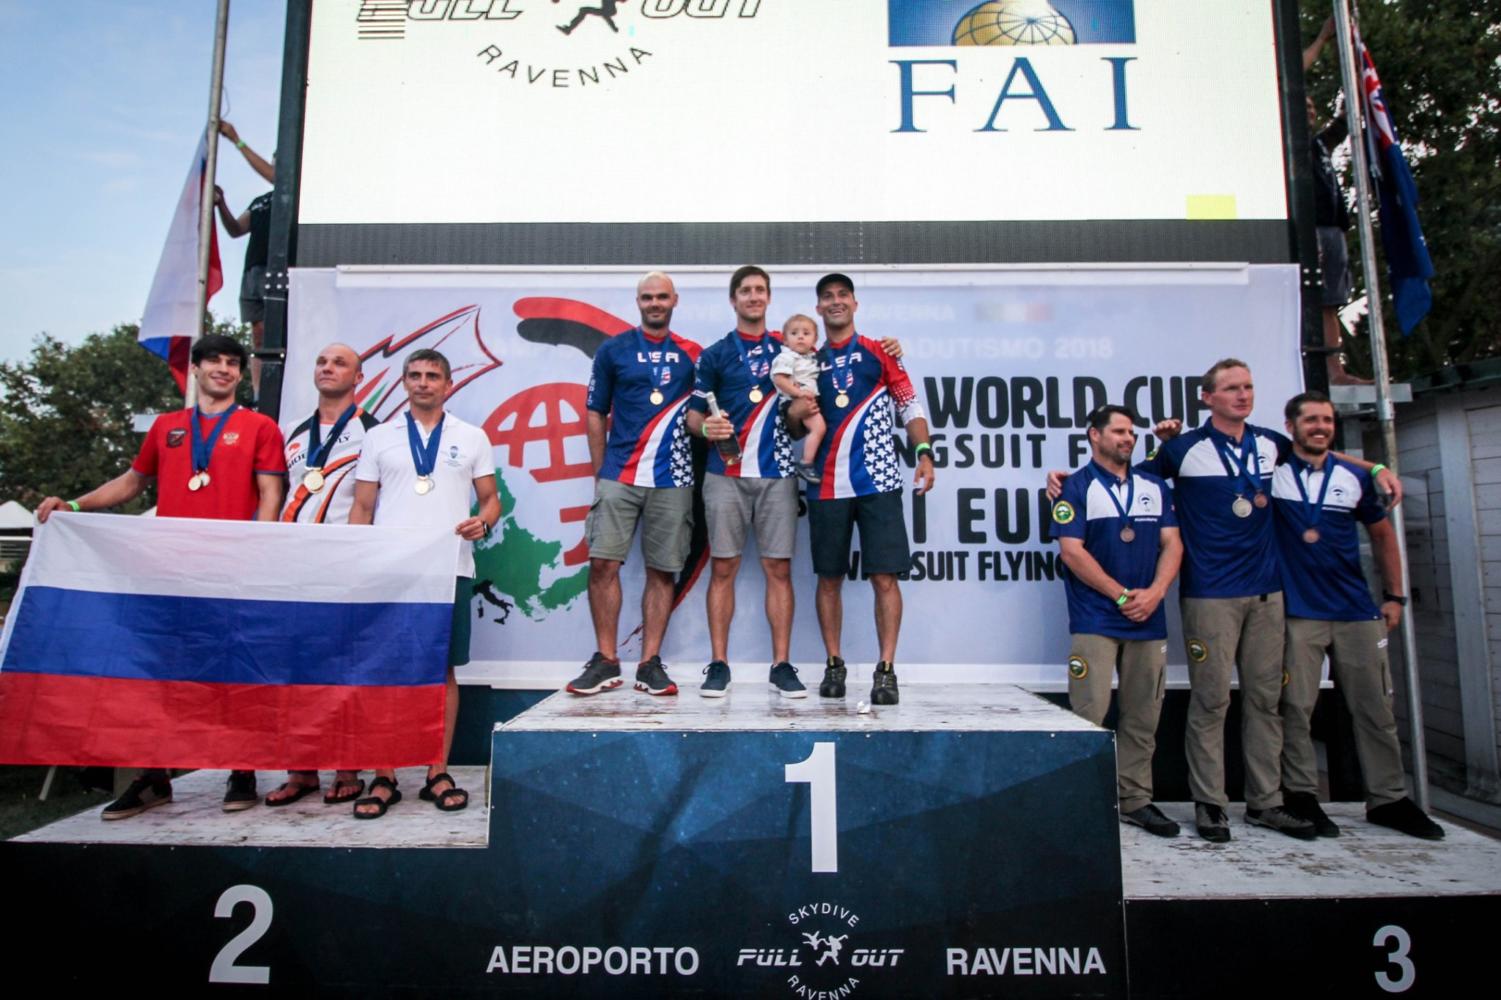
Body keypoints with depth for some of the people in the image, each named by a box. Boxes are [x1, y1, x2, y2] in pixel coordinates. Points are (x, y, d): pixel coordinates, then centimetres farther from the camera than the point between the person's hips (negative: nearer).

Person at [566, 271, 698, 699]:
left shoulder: (691, 354, 11)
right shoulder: (613, 351, 9)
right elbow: (595, 414, 9)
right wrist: (599, 474, 5)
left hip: (672, 480, 1)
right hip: (618, 476, 0)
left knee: (662, 571, 2)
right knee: (603, 563, -7)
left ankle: (650, 664, 10)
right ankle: (605, 661, 5)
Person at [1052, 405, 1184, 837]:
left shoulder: (1155, 488, 14)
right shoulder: (1077, 488, -1)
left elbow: (1172, 544, 9)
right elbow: (1072, 551, -9)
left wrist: (1154, 593, -8)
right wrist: (1122, 595, -11)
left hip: (1149, 620, 5)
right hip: (1095, 620, -5)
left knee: (1143, 717, 9)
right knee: (1090, 716, -5)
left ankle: (1135, 799, 20)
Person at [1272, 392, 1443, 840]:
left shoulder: (1355, 478, 9)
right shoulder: (1271, 471, -1)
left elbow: (1382, 533, 18)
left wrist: (1394, 595, 15)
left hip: (1358, 612, 4)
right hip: (1297, 613, -3)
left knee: (1375, 708, 9)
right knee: (1296, 708, -2)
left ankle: (1388, 799, 22)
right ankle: (1300, 796, 10)